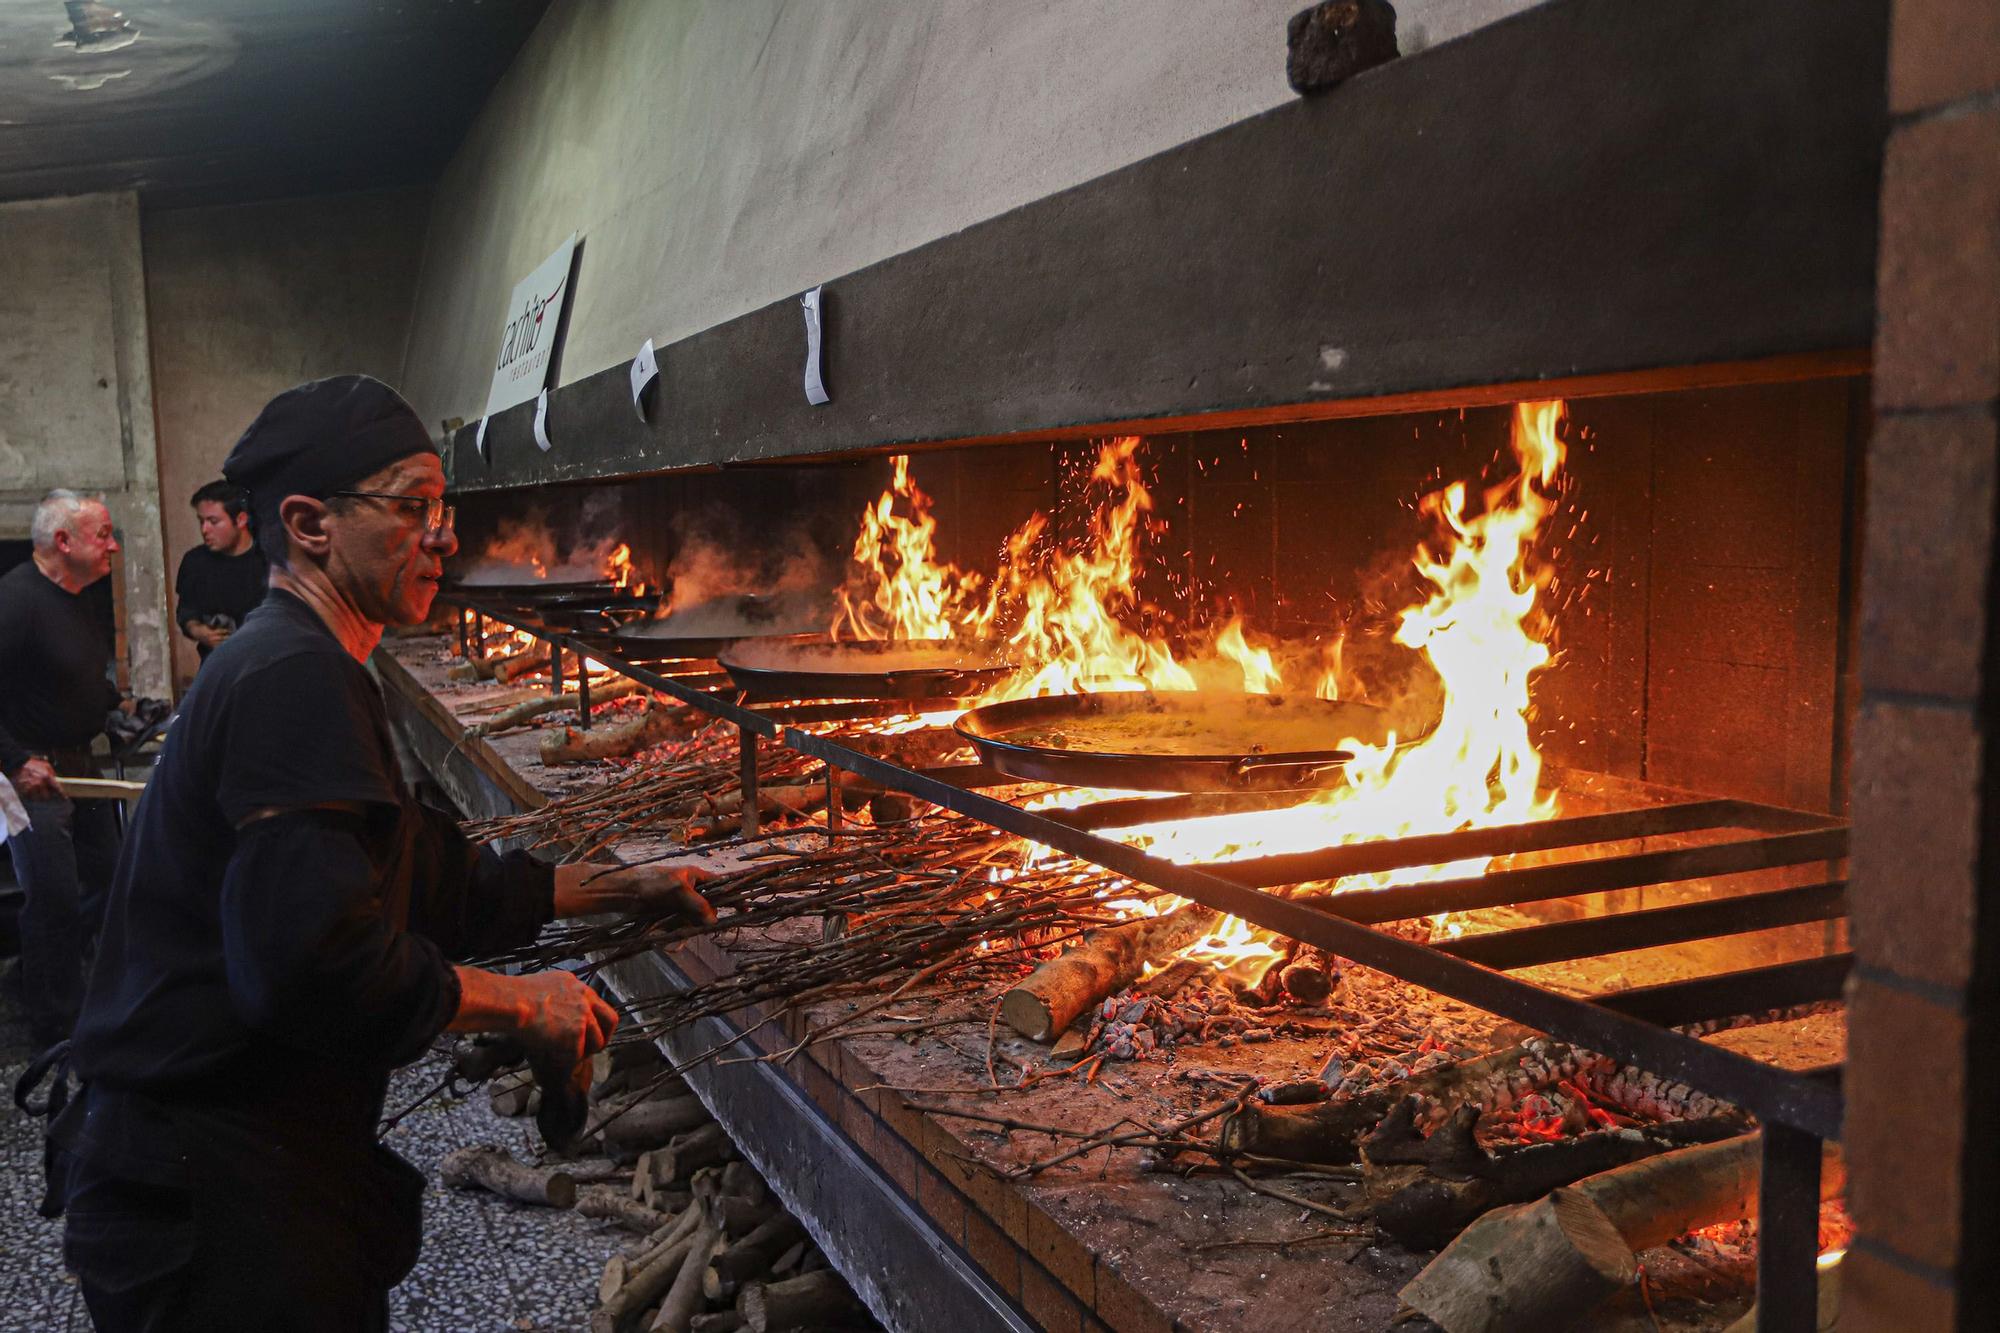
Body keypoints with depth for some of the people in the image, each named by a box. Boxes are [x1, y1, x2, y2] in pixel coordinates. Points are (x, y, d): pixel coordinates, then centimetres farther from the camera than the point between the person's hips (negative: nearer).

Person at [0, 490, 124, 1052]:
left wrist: (117, 704, 11)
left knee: (103, 876, 17)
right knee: (54, 898, -4)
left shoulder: (81, 600, 10)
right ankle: (56, 1031, 9)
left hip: (80, 764, 9)